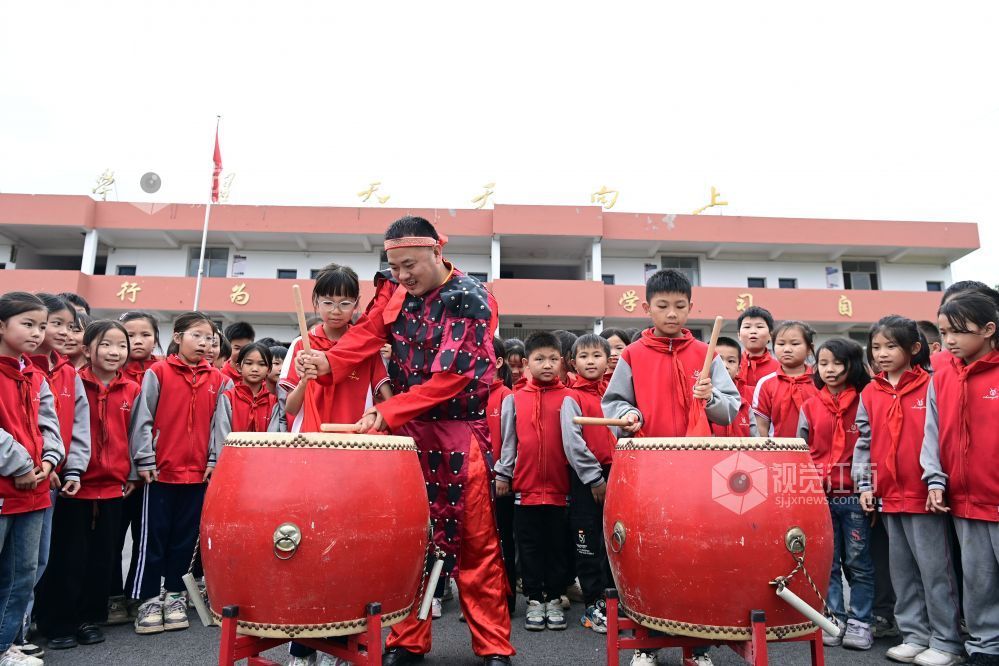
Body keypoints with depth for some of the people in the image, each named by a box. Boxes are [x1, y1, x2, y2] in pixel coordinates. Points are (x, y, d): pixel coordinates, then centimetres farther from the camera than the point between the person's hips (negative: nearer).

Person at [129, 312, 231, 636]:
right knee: (154, 537, 6)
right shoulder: (158, 372, -3)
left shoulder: (217, 380, 5)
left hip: (198, 472, 3)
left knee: (185, 537, 12)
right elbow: (143, 418, -4)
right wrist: (145, 459, -7)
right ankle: (149, 599, 18)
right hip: (160, 469, -3)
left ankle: (175, 596, 24)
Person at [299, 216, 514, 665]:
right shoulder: (394, 290, 5)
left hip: (458, 433, -5)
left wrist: (387, 412, -24)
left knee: (475, 541, 3)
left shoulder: (472, 302, -14)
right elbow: (366, 334, -6)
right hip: (405, 430, 5)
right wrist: (329, 363, -26)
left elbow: (448, 377, -21)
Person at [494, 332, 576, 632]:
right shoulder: (514, 400, 4)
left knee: (557, 547, 11)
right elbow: (508, 441, 8)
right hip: (525, 487, 1)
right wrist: (503, 474, 5)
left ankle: (554, 599, 26)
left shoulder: (568, 399, 0)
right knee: (529, 548, 10)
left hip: (559, 488, -1)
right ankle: (534, 600, 23)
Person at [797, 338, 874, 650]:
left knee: (859, 562, 8)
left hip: (855, 495, -2)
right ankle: (834, 620, 20)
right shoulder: (809, 407, 6)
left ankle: (859, 622, 19)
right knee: (827, 563, 9)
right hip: (819, 496, 2)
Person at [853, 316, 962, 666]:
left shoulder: (931, 386, -6)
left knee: (934, 568, 2)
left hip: (924, 494, -5)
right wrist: (865, 484, 5)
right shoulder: (869, 394, 7)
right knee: (902, 570, 13)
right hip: (888, 495, 5)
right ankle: (915, 635, 25)